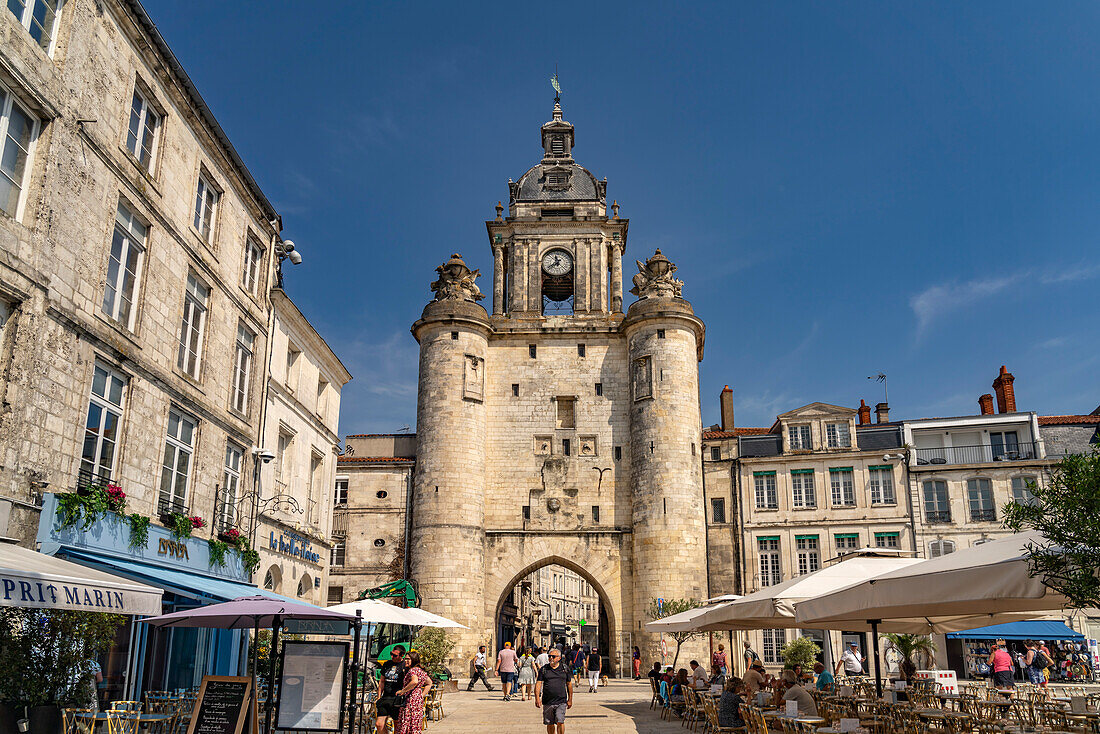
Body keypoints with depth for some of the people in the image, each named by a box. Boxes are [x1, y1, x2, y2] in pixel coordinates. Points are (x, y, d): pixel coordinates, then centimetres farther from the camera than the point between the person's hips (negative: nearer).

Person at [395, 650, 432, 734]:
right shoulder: (421, 670, 17)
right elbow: (429, 683, 25)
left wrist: (402, 691, -21)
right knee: (416, 727, 10)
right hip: (419, 699, 9)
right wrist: (422, 695, 18)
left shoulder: (412, 670, -11)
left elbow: (414, 681, -30)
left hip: (412, 699, -9)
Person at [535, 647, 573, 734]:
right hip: (547, 702, 1)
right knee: (550, 724, 7)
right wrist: (537, 698, -12)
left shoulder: (565, 668, 6)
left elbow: (569, 684, 13)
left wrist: (570, 700, 12)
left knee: (560, 722, -13)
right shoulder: (543, 669, 4)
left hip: (561, 702, -1)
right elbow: (538, 684, 0)